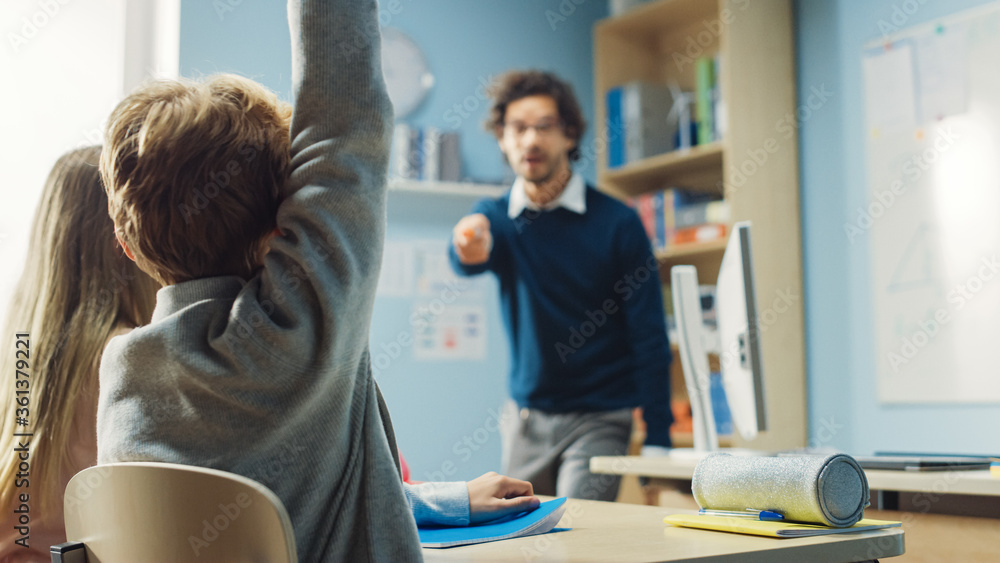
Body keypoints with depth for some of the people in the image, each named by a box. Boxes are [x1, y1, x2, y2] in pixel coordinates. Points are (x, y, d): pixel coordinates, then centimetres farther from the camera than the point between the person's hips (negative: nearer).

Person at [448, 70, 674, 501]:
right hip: (525, 417, 3)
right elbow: (464, 262, -23)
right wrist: (468, 250, -48)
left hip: (599, 418, -3)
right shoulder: (493, 217, 1)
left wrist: (658, 441, -10)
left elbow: (650, 338, -5)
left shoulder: (617, 223, -7)